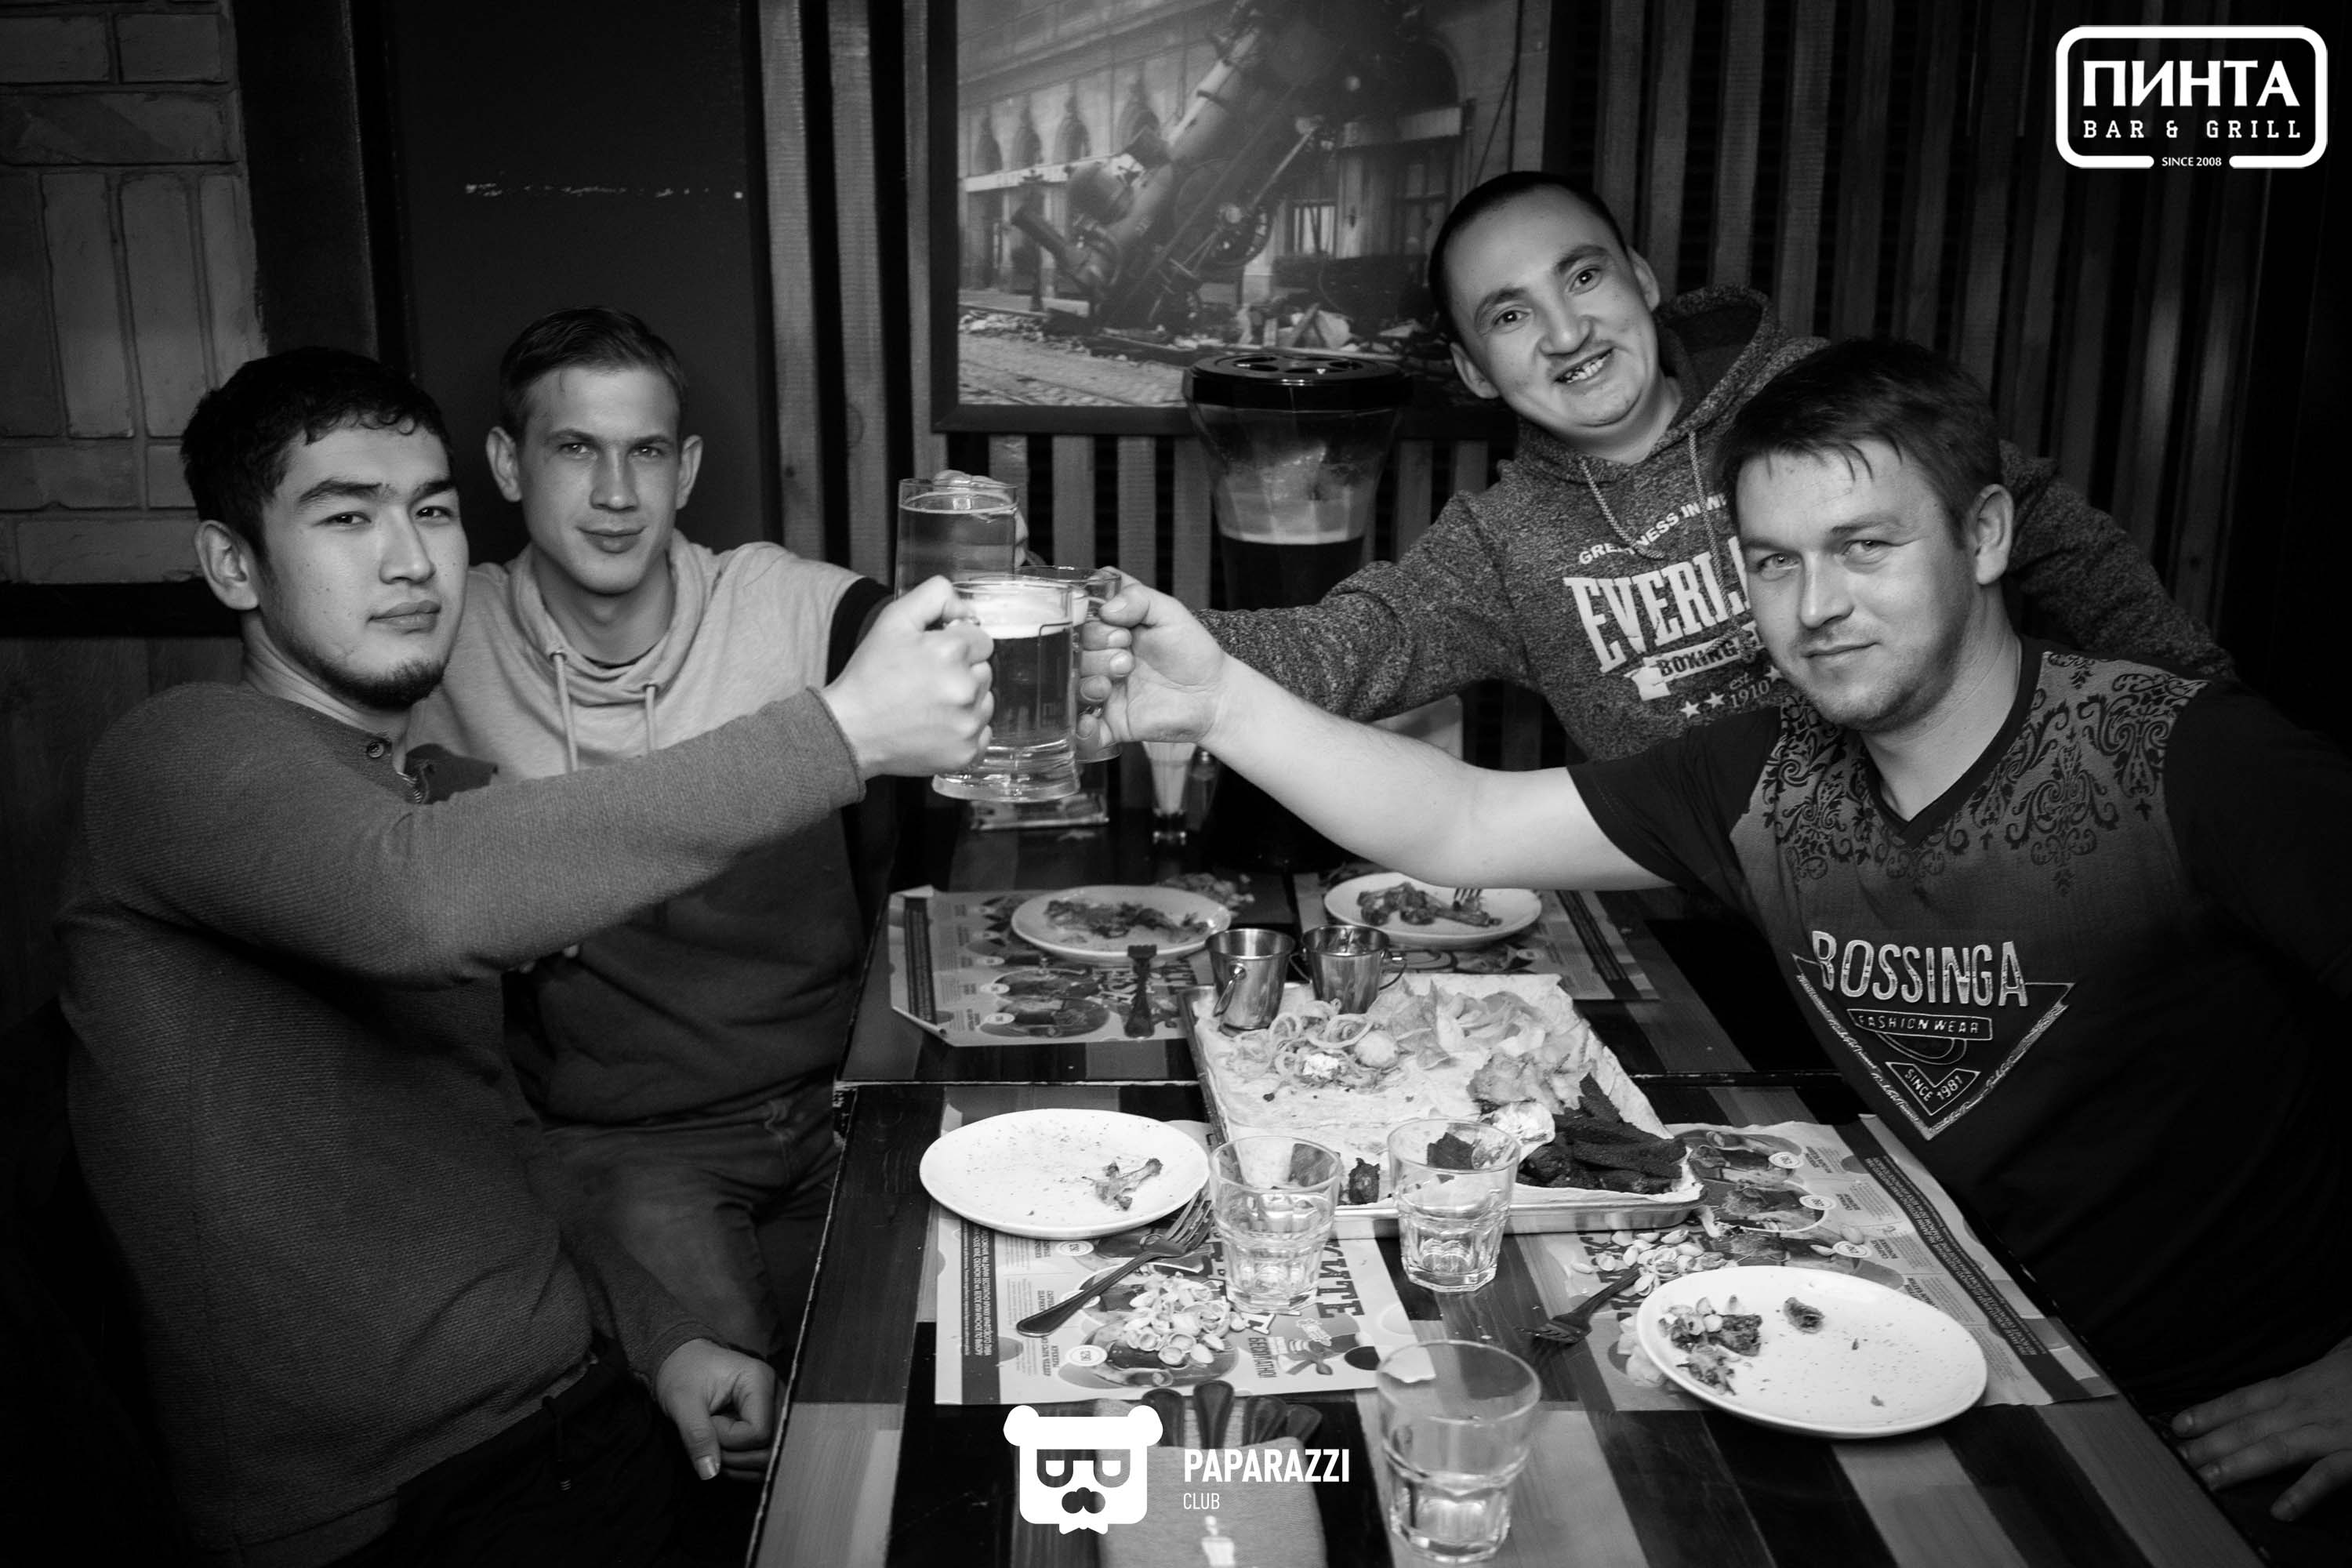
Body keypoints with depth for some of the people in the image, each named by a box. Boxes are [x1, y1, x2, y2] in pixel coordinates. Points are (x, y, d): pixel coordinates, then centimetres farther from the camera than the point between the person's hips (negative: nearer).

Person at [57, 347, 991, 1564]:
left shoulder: (431, 787, 16)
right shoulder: (187, 758, -10)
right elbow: (422, 901, -33)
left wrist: (656, 1337, 1)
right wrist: (845, 730, -31)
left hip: (592, 1406, 8)